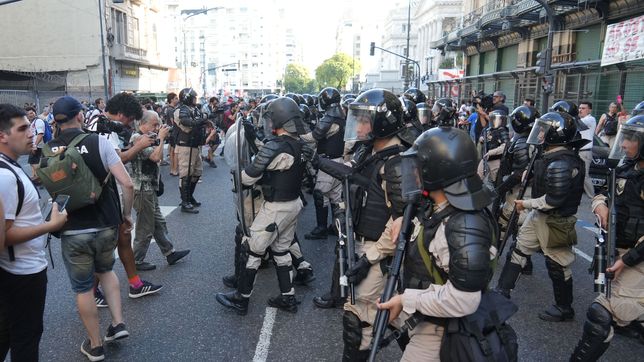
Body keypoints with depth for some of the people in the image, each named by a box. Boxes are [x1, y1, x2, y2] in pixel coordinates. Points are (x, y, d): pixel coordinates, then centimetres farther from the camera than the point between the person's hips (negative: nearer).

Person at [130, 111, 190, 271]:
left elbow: (159, 156, 14)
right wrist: (161, 138, -14)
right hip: (143, 189, -10)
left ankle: (170, 253, 26)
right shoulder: (137, 138, -18)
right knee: (145, 228, 1)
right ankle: (137, 262, 14)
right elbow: (156, 157, -27)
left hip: (149, 188, 10)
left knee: (159, 223, 16)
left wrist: (159, 139, 2)